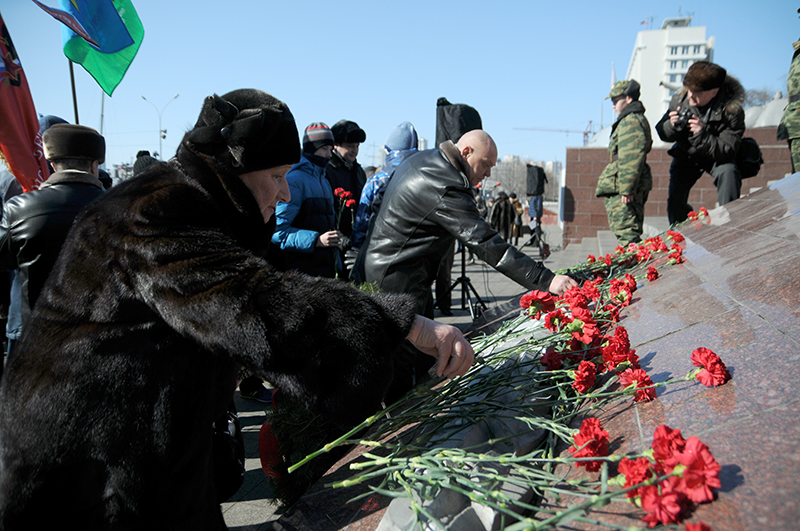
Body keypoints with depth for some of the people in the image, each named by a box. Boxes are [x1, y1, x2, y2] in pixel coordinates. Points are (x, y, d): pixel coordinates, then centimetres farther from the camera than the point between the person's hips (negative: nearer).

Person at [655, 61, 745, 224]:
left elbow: (727, 151, -30)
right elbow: (662, 133, -5)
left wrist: (702, 134, -45)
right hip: (686, 155, 3)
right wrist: (672, 126, -30)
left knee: (728, 172, -34)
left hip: (717, 157, -3)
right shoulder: (679, 99, -17)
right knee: (675, 202, -2)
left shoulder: (732, 110, -26)